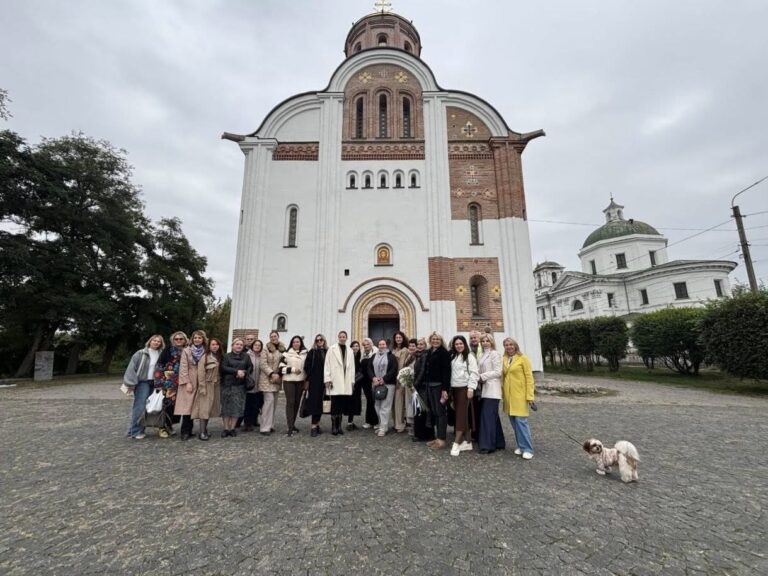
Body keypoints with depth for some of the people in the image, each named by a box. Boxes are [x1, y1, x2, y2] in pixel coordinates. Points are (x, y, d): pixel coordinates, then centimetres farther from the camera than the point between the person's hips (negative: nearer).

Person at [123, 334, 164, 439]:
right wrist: (131, 383, -11)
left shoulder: (161, 355, 7)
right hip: (142, 383, -4)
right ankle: (135, 431, 3)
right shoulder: (140, 354, -5)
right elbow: (132, 368, -6)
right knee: (139, 407, -7)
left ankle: (140, 429, 18)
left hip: (154, 383, 4)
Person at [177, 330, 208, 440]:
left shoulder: (205, 352, 7)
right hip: (189, 382, -3)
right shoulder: (186, 351, 1)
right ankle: (185, 431, 2)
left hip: (201, 383, 3)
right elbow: (183, 368, -5)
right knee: (187, 406, -5)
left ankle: (188, 430, 14)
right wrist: (187, 382, -12)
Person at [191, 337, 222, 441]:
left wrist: (220, 383, 6)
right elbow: (200, 373, -13)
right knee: (204, 408, -5)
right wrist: (202, 387, -16)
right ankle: (202, 432, -1)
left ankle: (205, 429, 19)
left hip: (216, 386, 6)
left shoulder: (220, 357, 8)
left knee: (210, 408, 10)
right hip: (207, 385, -6)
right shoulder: (205, 357, -10)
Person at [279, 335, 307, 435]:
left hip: (300, 381, 3)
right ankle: (290, 427, -6)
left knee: (297, 402, 8)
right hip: (289, 381, -3)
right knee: (290, 402, -8)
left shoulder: (305, 354, 8)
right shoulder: (286, 354, 1)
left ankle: (293, 424, 22)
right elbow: (281, 368, -4)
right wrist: (292, 369, -15)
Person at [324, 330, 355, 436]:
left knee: (342, 404, 6)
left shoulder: (350, 351, 12)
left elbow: (352, 366, 12)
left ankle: (339, 426, 17)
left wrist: (352, 380, 8)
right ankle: (334, 426, 7)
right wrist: (327, 379, -8)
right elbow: (327, 364, -3)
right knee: (335, 405, -3)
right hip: (335, 381, -3)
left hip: (346, 382, 3)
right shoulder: (332, 349, 0)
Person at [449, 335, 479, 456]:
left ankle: (456, 443, -7)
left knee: (461, 414, -7)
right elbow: (450, 373, 11)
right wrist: (449, 388, 7)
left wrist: (471, 388, -16)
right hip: (454, 388, 6)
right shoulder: (452, 357, 12)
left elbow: (474, 373, -10)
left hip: (464, 388, -6)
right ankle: (467, 441, 16)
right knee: (458, 414, 7)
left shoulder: (469, 357, -4)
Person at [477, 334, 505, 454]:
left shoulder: (495, 354, -7)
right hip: (485, 389, 8)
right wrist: (479, 378, -2)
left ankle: (488, 445, -3)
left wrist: (483, 376, -12)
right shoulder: (482, 355, 16)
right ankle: (498, 442, 21)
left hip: (492, 390, -8)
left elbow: (498, 372, -13)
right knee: (492, 416, 12)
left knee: (488, 416, -8)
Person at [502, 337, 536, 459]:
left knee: (521, 421, -7)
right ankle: (521, 446, 23)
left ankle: (528, 449, 4)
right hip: (508, 395, 5)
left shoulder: (523, 358, -6)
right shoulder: (504, 359, 8)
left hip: (520, 394, -5)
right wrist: (502, 393, 10)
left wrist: (529, 395, -11)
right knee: (514, 421, 10)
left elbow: (529, 377, -7)